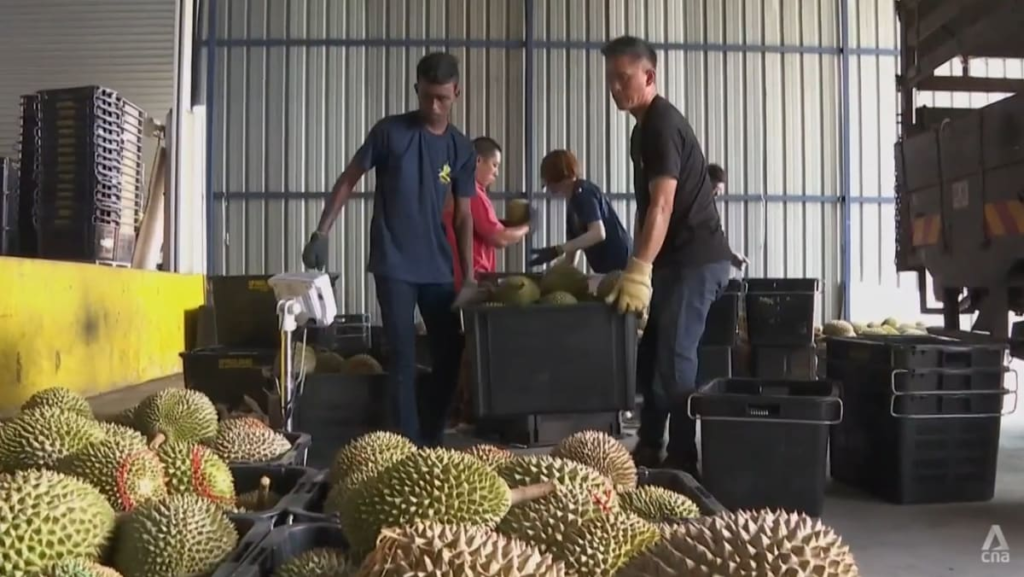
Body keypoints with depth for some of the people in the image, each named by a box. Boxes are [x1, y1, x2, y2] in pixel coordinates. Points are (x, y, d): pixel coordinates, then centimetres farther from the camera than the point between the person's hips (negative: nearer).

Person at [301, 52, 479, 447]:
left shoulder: (462, 150, 5)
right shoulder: (390, 132, -4)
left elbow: (463, 216, 7)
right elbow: (348, 180, 1)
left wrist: (469, 277, 1)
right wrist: (321, 233, -7)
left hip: (438, 268, 4)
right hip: (393, 265, -4)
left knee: (451, 354, 6)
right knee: (403, 357, -5)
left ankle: (432, 439, 21)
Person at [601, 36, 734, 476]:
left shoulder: (662, 124, -15)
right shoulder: (645, 126, 17)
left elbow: (661, 205, -26)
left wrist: (637, 272, -35)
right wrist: (637, 267, 23)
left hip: (696, 259, -10)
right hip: (677, 258, 10)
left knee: (673, 361, -9)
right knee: (649, 355, 14)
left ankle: (683, 461, 0)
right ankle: (648, 451, 24)